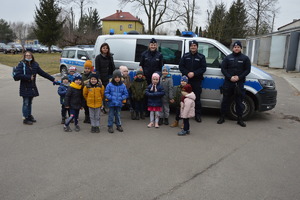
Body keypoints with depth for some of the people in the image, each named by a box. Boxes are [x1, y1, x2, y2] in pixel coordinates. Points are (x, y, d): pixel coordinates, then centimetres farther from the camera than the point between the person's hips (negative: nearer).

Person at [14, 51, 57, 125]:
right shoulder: (21, 64, -6)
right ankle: (25, 118, 7)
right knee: (26, 103, -2)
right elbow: (17, 75, -16)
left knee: (30, 102, 14)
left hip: (32, 87, 5)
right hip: (25, 88, -5)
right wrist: (29, 77, -19)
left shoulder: (35, 65, 9)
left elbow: (43, 73, 11)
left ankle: (29, 116, 26)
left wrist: (53, 79, 8)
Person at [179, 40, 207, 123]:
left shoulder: (201, 57, 5)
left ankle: (198, 115, 10)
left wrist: (194, 73, -16)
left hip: (197, 81, -1)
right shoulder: (185, 56, 10)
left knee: (197, 98, 2)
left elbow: (203, 68, -3)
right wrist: (187, 73, -12)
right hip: (186, 80, 1)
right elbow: (181, 66, 5)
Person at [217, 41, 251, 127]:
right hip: (228, 82, 1)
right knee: (225, 100, 6)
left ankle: (240, 119, 13)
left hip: (239, 83, 0)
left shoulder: (245, 58, 6)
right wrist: (230, 77, -11)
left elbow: (247, 70, 2)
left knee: (239, 101, 4)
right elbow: (223, 68, 2)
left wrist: (239, 77, -12)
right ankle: (222, 117, 16)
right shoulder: (228, 58, 7)